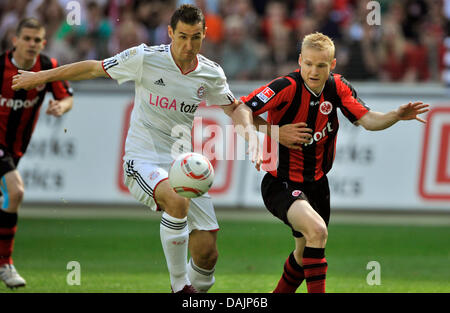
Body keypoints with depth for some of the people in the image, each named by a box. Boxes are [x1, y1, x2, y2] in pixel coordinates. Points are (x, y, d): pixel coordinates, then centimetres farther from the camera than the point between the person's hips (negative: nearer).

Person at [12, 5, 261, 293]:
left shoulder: (211, 73, 3)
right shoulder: (144, 58, -9)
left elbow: (236, 107, 19)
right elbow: (95, 69, 3)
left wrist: (251, 133, -2)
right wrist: (42, 77, 11)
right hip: (143, 160, -4)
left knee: (207, 255, -7)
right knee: (177, 201, -37)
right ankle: (179, 286, -21)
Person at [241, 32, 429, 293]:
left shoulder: (338, 87, -4)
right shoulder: (286, 87, -22)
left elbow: (367, 119, -9)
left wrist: (397, 115, -26)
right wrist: (276, 132, -24)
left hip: (317, 182, 7)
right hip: (282, 182, -7)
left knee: (306, 253, 19)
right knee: (317, 231, -31)